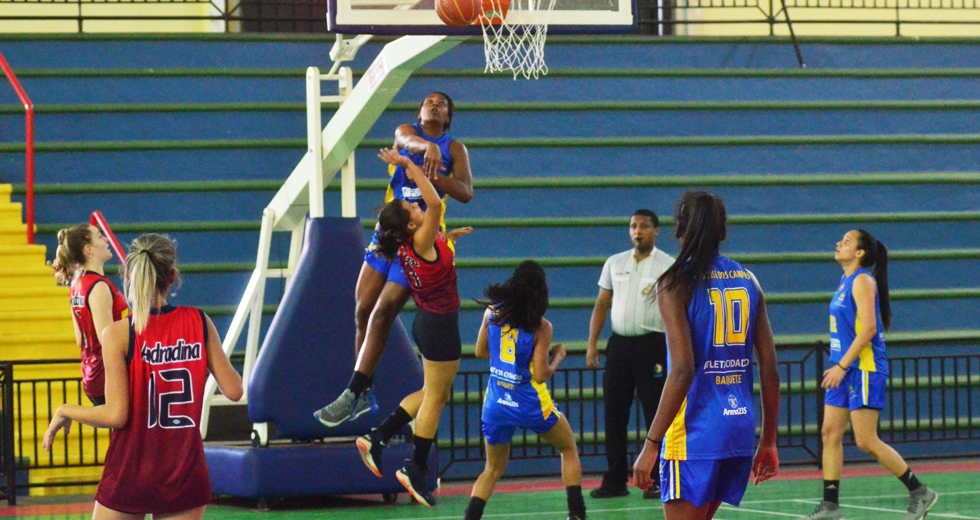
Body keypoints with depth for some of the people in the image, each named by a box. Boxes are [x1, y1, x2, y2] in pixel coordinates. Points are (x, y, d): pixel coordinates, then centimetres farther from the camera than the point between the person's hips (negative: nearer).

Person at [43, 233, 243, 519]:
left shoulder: (118, 333, -12)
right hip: (185, 474, 3)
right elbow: (233, 390, -1)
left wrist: (65, 411, 2)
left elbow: (115, 415, -15)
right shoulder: (199, 322, -3)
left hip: (130, 473, -3)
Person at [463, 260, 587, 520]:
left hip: (496, 403, 3)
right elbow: (540, 374, -13)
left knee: (493, 469, 18)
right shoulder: (541, 327, -12)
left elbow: (481, 351, 11)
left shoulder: (492, 313, -1)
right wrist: (558, 356, 4)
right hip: (531, 404, -3)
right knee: (569, 450, 21)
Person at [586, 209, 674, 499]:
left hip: (652, 345, -4)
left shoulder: (668, 266, -1)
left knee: (656, 414, -3)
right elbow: (602, 305, 14)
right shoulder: (615, 263, 12)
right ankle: (615, 481, 10)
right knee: (614, 413, 4)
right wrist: (592, 343, 4)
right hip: (619, 343, 4)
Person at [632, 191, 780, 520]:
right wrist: (769, 441, 16)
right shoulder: (748, 281, 9)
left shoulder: (676, 283, -8)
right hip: (740, 426, 6)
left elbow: (683, 370, -16)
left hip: (695, 432, -6)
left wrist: (651, 444, -14)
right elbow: (770, 369, 8)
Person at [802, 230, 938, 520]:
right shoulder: (846, 281, 15)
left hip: (865, 370, -9)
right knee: (830, 434, 5)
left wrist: (842, 365, -22)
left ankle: (920, 493, 1)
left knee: (866, 442, -9)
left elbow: (868, 328, -21)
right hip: (845, 370, 9)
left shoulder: (862, 281, -13)